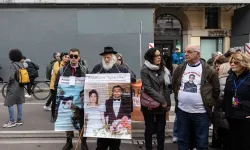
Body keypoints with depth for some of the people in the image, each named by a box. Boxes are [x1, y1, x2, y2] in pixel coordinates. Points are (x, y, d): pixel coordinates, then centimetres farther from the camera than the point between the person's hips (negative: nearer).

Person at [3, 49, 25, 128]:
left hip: (13, 87, -8)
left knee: (10, 104, 0)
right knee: (19, 103, 12)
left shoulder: (13, 65, -16)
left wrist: (8, 86, -11)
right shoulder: (22, 64, 6)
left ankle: (12, 122, 3)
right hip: (21, 87, 8)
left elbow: (11, 77, -23)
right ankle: (19, 120, 18)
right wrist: (22, 83, 15)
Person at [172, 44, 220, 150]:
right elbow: (174, 85, 18)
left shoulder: (208, 70, -7)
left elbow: (216, 89, 1)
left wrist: (209, 103, 2)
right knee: (182, 140, 16)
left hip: (201, 112, -3)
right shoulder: (180, 69, 4)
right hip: (182, 111, 4)